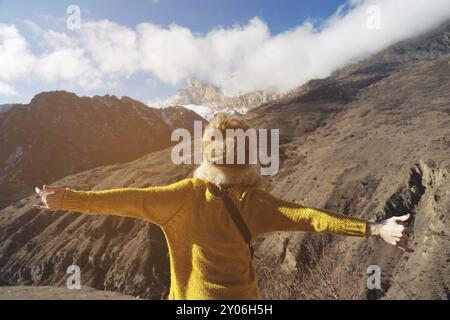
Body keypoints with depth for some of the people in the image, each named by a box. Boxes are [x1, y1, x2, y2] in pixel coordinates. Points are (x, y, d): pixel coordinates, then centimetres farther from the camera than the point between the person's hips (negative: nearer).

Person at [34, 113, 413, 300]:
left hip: (195, 296, -2)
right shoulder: (254, 200, -12)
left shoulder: (189, 193, -19)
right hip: (242, 295, 3)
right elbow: (307, 216, -18)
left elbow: (133, 199, -22)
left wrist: (70, 198, -17)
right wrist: (374, 228, -18)